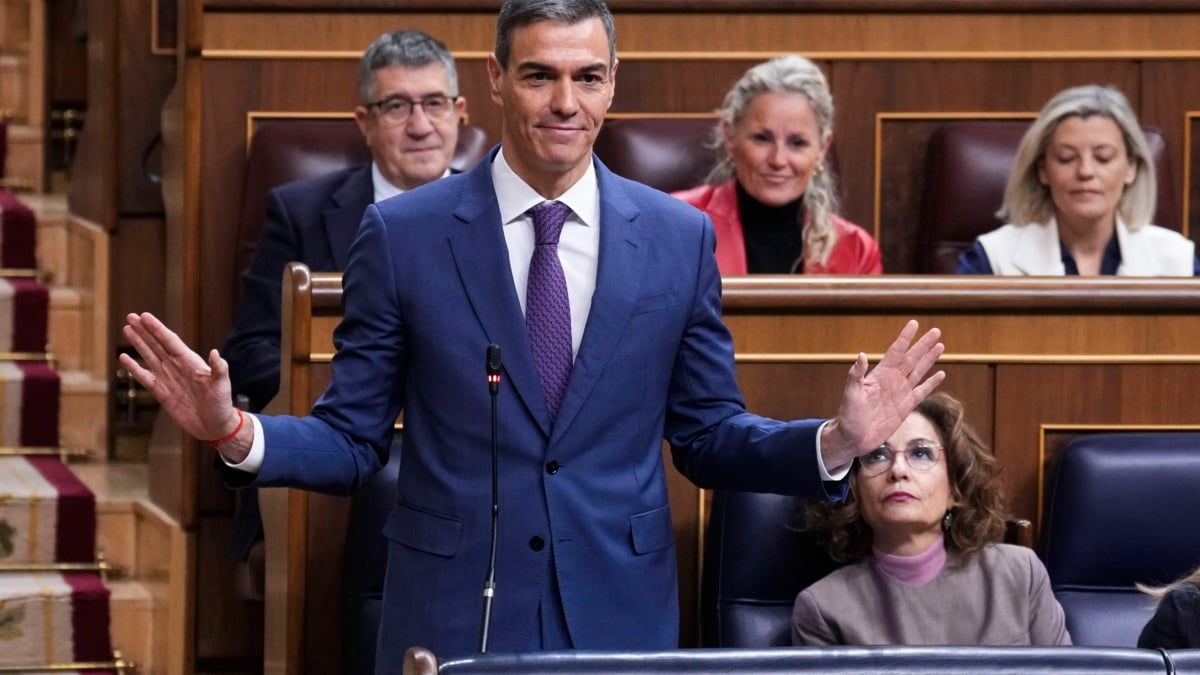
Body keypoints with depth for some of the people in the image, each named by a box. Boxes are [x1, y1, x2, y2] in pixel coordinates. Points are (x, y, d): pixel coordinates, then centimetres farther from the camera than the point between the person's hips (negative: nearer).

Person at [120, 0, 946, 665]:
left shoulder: (680, 238, 4)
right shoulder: (404, 235, -1)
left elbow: (709, 437, 9)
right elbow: (351, 441, 1)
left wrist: (834, 441, -8)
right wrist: (236, 431, -17)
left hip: (621, 612, 1)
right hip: (452, 615, -1)